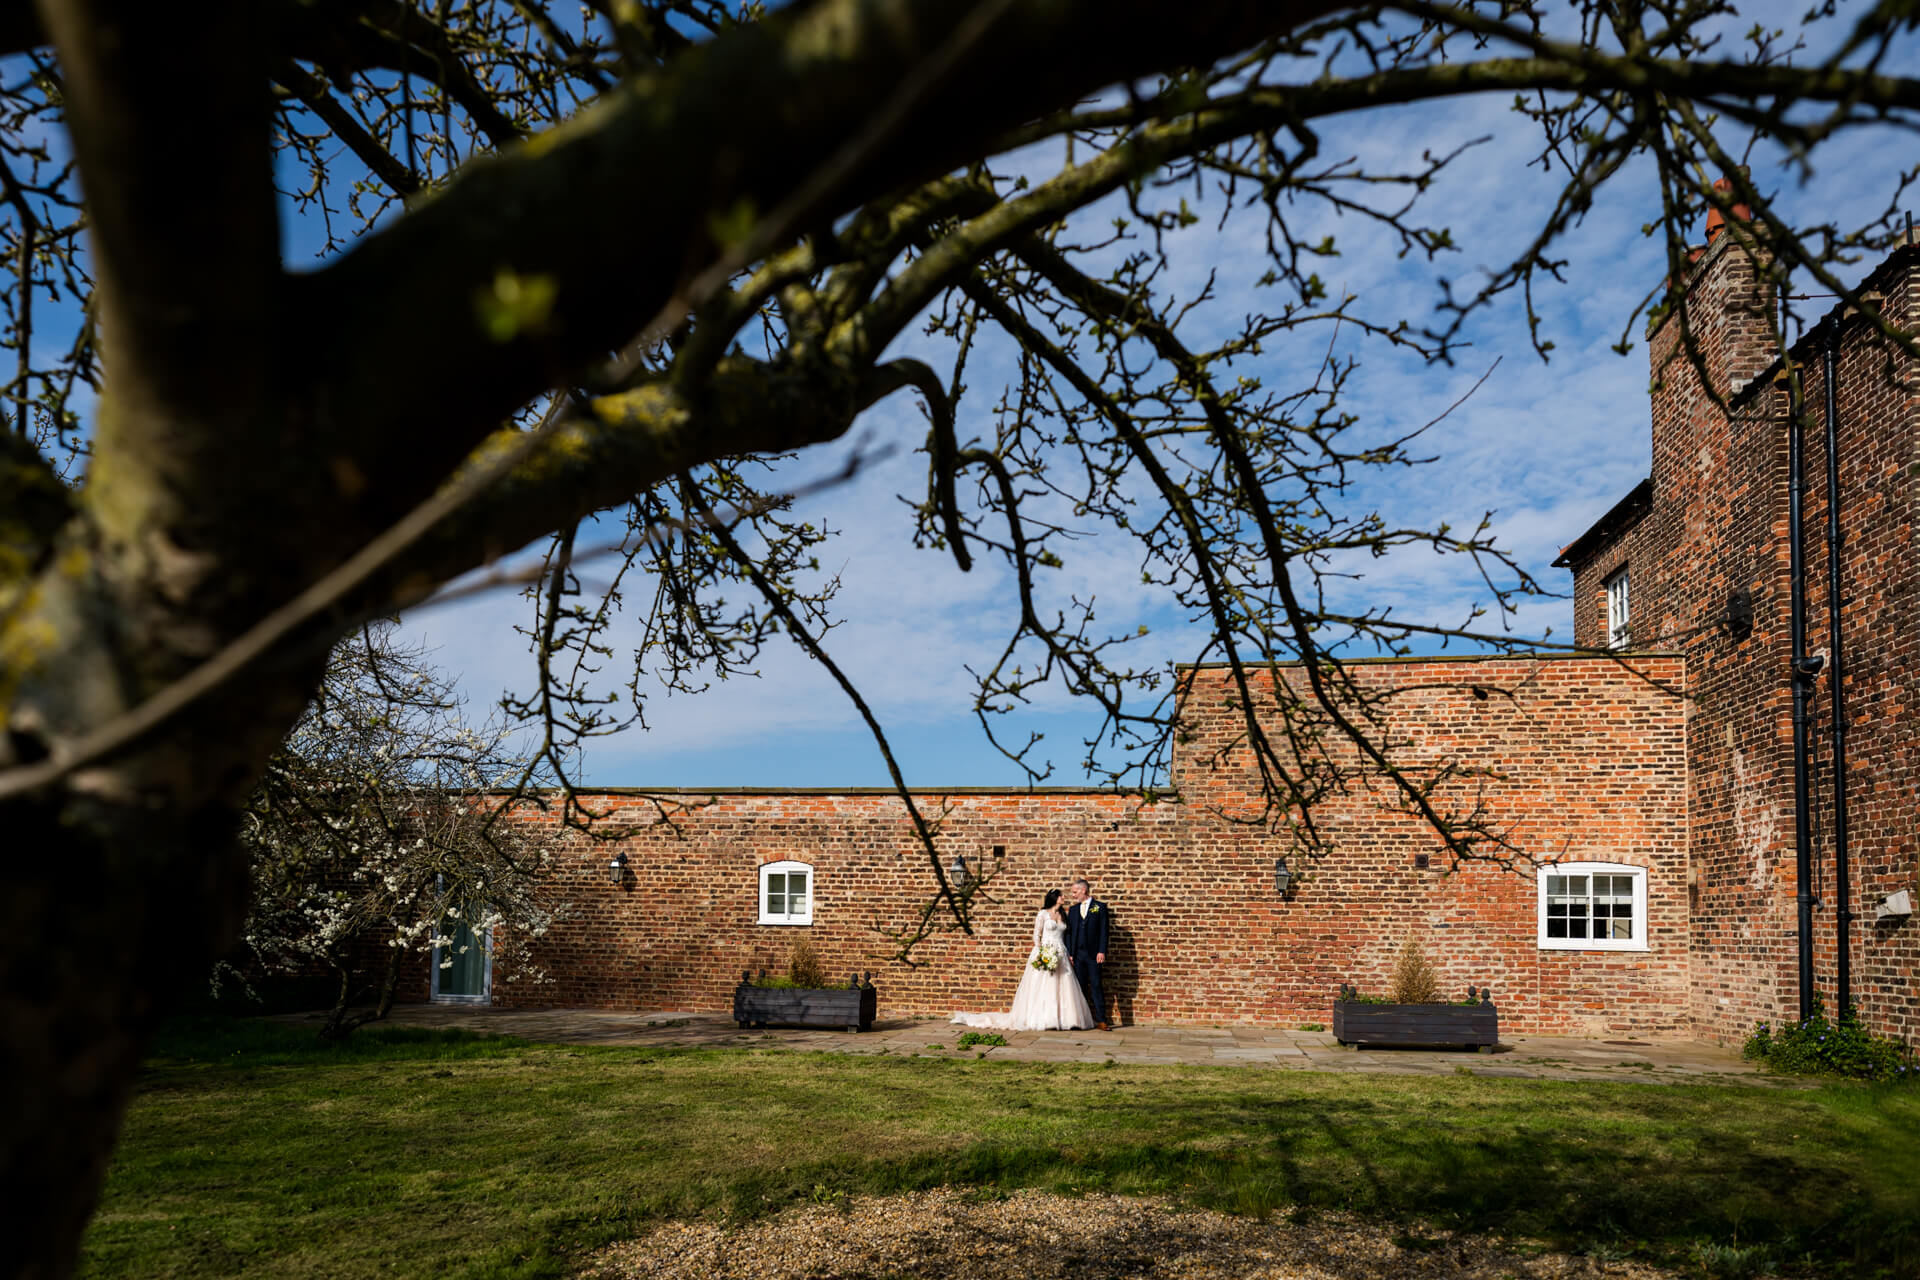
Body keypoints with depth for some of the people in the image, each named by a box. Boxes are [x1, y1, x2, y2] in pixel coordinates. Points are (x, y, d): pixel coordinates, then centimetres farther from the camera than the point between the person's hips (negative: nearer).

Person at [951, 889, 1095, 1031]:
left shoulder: (1063, 914, 14)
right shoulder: (1043, 914, -2)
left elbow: (1065, 935, 16)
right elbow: (1036, 935, -4)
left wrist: (1067, 953, 6)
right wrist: (1041, 953, -15)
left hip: (1061, 955, 5)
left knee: (1063, 988, 0)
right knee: (1043, 987, -6)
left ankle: (1063, 1019, 2)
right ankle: (1044, 1020, -5)